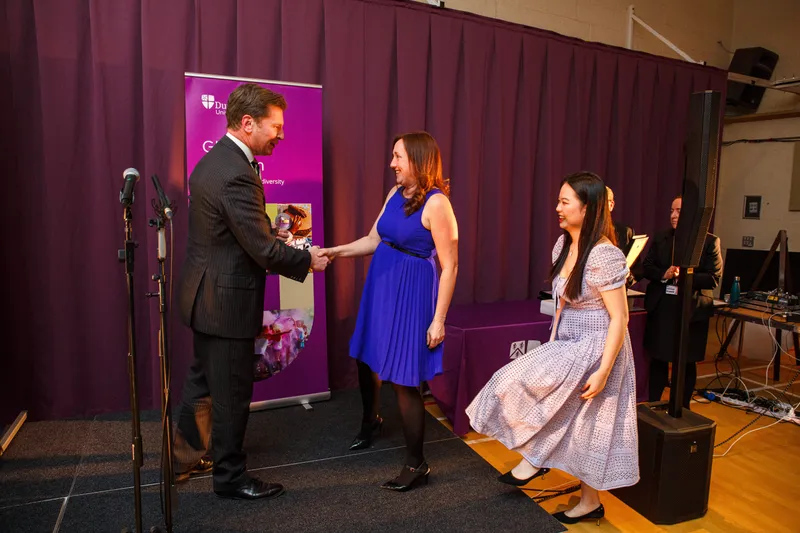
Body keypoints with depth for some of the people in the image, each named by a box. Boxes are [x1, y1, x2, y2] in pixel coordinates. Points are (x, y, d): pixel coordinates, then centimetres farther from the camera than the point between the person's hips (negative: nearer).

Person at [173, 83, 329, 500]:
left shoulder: (213, 160, 8)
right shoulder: (237, 174, -25)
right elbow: (264, 251, -23)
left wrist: (278, 240, 9)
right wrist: (308, 260, -8)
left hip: (205, 295, 10)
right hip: (226, 302, -10)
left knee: (203, 382, 24)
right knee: (231, 394, 7)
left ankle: (184, 457, 42)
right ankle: (230, 476, 26)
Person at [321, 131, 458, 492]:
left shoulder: (436, 203, -16)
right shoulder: (395, 194, 6)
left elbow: (449, 266, -16)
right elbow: (374, 240, 14)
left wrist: (439, 319, -16)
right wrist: (337, 251, 0)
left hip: (412, 293, -7)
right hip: (381, 286, 7)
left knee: (403, 379, 0)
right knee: (367, 357, 21)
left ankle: (416, 464, 19)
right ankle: (370, 420, 51)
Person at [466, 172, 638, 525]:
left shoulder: (604, 256, -21)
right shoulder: (563, 244, 4)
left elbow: (619, 318, -20)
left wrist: (603, 371, -23)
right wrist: (552, 347, 13)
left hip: (595, 349, -8)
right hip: (568, 346, 8)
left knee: (521, 381, -17)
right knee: (573, 423, 14)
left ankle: (534, 458, 8)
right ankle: (590, 503, 33)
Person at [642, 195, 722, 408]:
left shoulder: (710, 241, -4)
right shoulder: (659, 238, 8)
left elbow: (714, 278, -9)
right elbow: (647, 267, 5)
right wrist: (663, 274, -15)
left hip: (692, 310, -3)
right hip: (661, 307, 3)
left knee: (687, 363, 10)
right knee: (658, 359, 11)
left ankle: (683, 408, 26)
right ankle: (652, 405, 24)